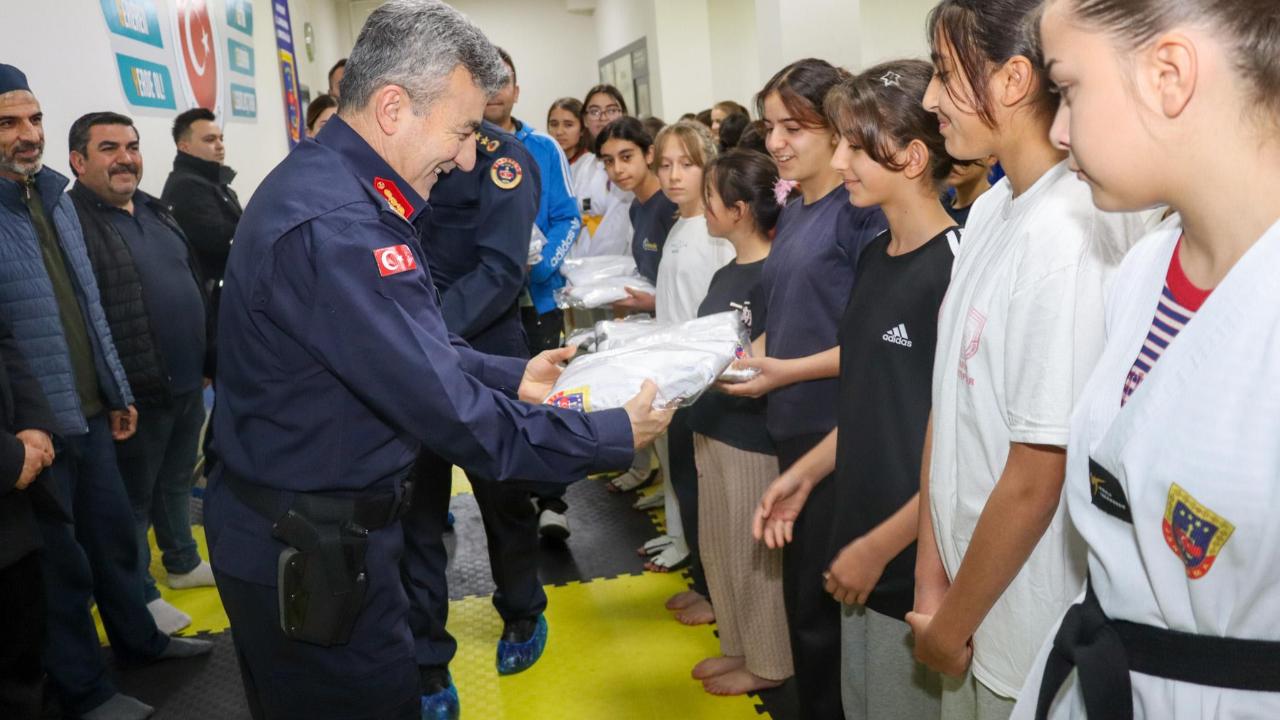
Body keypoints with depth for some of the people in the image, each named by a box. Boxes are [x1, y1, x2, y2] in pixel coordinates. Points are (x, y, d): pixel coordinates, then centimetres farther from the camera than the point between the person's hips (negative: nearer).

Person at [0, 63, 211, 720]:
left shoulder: (54, 197, 9)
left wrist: (118, 393, 16)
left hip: (91, 412, 7)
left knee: (114, 532, 21)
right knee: (59, 559, 8)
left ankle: (137, 637, 41)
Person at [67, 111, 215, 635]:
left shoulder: (155, 211, 11)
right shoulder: (70, 221, -15)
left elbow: (194, 291, 18)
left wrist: (211, 361, 18)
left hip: (187, 385, 8)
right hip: (135, 396, -7)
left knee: (177, 482, 23)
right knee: (135, 497, 8)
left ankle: (183, 563, 41)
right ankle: (140, 596, 24)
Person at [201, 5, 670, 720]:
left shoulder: (331, 185, 5)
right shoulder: (333, 226, -29)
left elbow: (408, 348, 13)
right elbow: (447, 408, -28)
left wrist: (511, 377, 6)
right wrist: (613, 435, -18)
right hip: (307, 554, -10)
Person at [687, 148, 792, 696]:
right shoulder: (724, 275, 10)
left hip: (753, 437, -9)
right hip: (712, 428, 9)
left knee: (755, 554, 6)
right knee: (718, 547, 19)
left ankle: (769, 664, 24)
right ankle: (738, 647, 36)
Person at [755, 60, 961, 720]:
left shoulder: (955, 270, -19)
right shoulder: (874, 256, 6)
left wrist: (880, 547, -14)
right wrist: (805, 473, 8)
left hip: (917, 562, -7)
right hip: (861, 547, 7)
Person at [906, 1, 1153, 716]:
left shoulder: (1069, 234, -24)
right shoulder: (991, 208, 1)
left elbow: (1035, 482, -21)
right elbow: (948, 404, 2)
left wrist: (950, 627, -9)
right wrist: (933, 580, 3)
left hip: (1033, 630, -7)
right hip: (974, 592, 7)